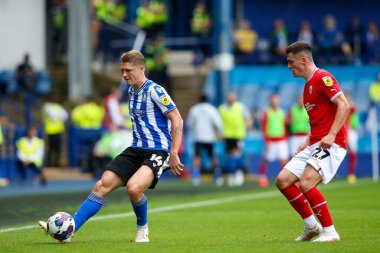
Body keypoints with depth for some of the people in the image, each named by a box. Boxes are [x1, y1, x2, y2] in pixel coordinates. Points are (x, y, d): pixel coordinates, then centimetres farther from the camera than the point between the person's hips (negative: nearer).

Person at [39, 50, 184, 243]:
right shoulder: (131, 91, 13)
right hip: (136, 149, 8)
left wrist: (173, 154, -17)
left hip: (158, 151, -8)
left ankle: (142, 229, -2)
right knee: (103, 185, -6)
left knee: (133, 187, -30)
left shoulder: (154, 91, -13)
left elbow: (177, 120, -15)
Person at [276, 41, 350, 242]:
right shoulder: (308, 85, 21)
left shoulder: (322, 77, -9)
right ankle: (311, 226, 11)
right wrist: (307, 142, 16)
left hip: (331, 144, -10)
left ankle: (329, 232, -13)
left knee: (305, 184, -24)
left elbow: (344, 105, -19)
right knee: (282, 180, 1)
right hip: (314, 145, 10)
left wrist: (331, 135, -26)